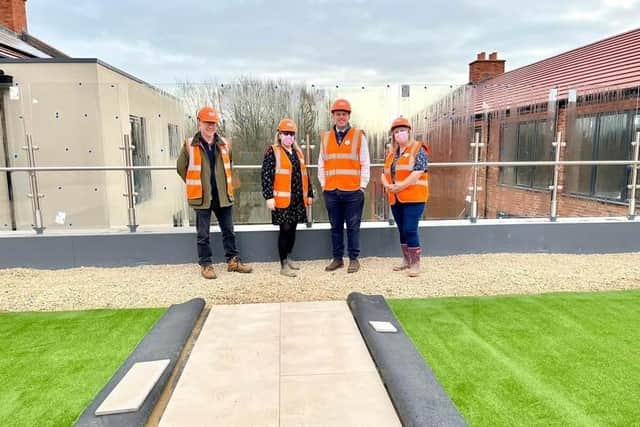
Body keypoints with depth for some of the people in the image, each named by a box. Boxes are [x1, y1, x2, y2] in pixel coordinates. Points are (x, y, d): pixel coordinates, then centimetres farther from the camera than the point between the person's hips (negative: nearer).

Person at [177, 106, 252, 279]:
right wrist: (196, 185, 5)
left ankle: (233, 261, 23)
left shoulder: (224, 144, 3)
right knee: (203, 234, 6)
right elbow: (181, 168, 3)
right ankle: (206, 264, 18)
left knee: (228, 231, 11)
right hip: (202, 197, -3)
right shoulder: (189, 145, -7)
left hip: (222, 196, 3)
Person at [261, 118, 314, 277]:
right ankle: (283, 266, 4)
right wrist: (269, 197, -18)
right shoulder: (272, 152, -5)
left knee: (292, 229, 13)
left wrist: (309, 194, 17)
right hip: (282, 199, -6)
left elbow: (304, 174, 19)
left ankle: (288, 258, 29)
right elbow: (266, 175, -11)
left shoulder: (298, 152, 15)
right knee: (285, 229, -5)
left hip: (298, 199, 6)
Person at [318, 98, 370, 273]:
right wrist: (323, 185, 6)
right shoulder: (325, 138, 11)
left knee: (353, 226, 2)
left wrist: (362, 186, -5)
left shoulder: (358, 136, 2)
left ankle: (354, 259, 11)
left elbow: (365, 164, 0)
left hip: (353, 191, -3)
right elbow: (321, 165, 14)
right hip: (331, 191, 3)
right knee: (335, 227, 9)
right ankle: (337, 258, 18)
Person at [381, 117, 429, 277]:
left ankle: (415, 263, -2)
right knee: (402, 230, 12)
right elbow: (384, 173, 14)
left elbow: (418, 172, -15)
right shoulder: (392, 153, 16)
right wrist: (388, 186, -7)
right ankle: (406, 260, 24)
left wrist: (401, 185, -19)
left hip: (413, 198, -7)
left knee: (410, 230, -11)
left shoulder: (418, 149, -4)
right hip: (395, 199, 7)